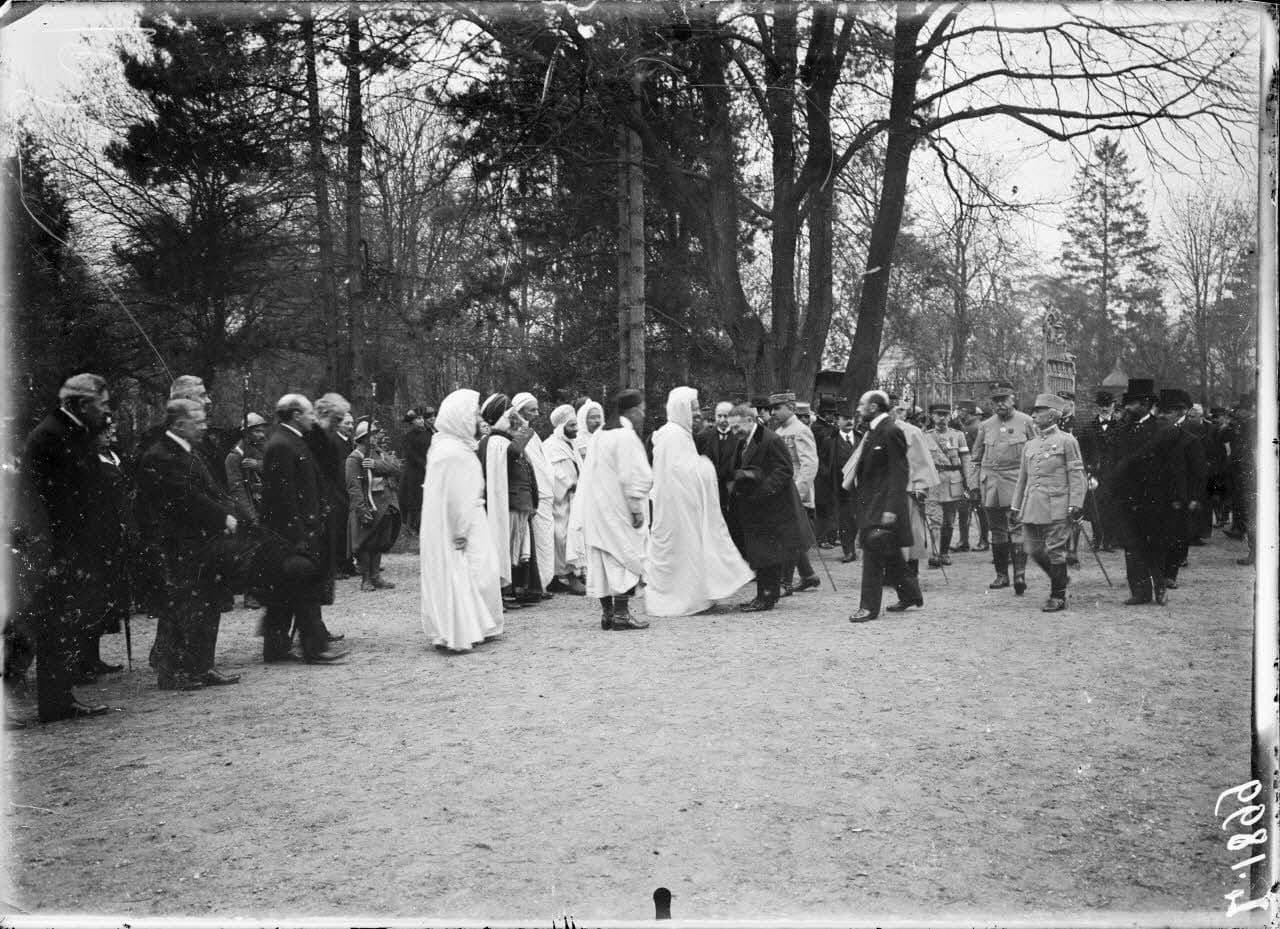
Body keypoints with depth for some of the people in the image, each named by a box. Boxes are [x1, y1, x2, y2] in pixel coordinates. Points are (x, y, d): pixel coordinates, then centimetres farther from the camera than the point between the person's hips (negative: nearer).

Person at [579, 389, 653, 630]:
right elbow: (633, 477, -18)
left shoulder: (600, 436, 14)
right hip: (618, 510, -9)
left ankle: (607, 612, 11)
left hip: (596, 509, 9)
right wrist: (637, 509, -14)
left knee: (603, 560, 9)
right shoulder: (626, 436, -13)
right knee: (627, 557, -4)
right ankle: (621, 612, -7)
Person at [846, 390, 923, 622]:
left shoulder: (891, 431, -15)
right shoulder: (873, 432, 14)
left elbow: (899, 472, -19)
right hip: (870, 503, 9)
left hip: (882, 505, -9)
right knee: (890, 554, 16)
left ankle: (869, 607, -5)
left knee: (873, 552, -9)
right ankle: (910, 594, 29)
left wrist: (891, 508, -23)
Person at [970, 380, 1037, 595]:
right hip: (990, 482, 4)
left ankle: (1019, 574, -14)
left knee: (1017, 527, -11)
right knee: (997, 529, 8)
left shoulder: (1025, 422, 2)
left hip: (1016, 482, -4)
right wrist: (975, 482, 11)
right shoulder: (985, 425, 11)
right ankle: (1001, 575, 16)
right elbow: (975, 457, 18)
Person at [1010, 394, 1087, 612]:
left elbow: (1076, 476, -4)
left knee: (1055, 552, -2)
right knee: (1034, 551, 7)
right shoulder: (1029, 445, 15)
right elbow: (1022, 478, 20)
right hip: (1032, 509, 6)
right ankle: (1059, 579, 30)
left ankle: (1058, 597, 9)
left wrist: (1075, 505, -11)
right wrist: (1016, 506, 16)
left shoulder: (1066, 441, -1)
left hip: (1056, 508, -6)